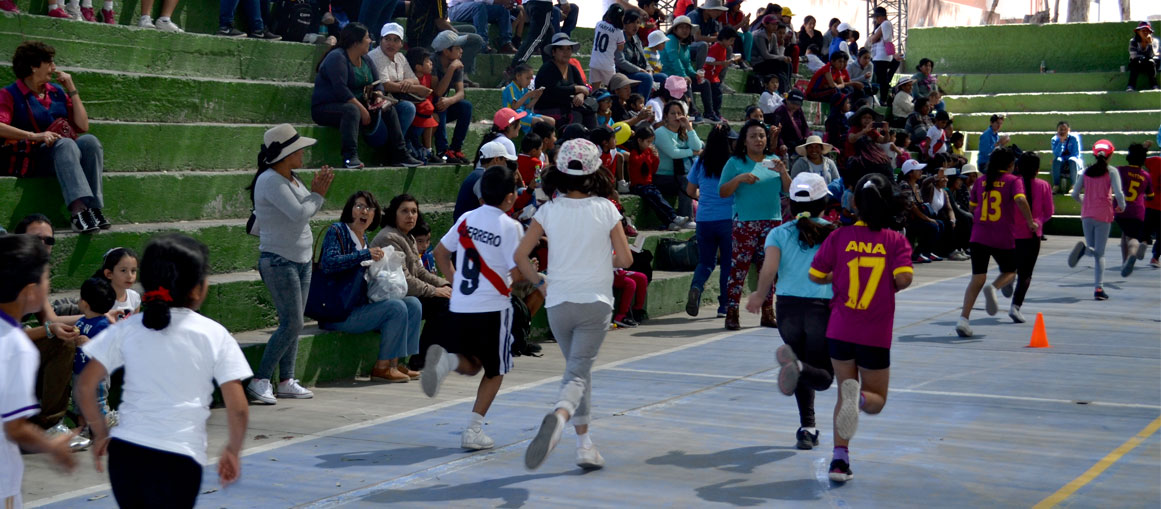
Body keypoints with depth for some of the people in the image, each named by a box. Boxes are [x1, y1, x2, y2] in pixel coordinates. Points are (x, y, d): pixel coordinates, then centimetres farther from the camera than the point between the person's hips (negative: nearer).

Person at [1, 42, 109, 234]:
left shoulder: (56, 92, 17)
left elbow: (82, 126, 11)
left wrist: (72, 90, 8)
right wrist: (35, 136, -27)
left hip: (61, 156, 5)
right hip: (29, 159, -5)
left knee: (89, 141, -25)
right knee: (65, 144, -34)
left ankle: (93, 209, -36)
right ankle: (78, 211, -54)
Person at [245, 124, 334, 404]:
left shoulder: (292, 179, 13)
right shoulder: (270, 181, -15)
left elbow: (308, 210, 18)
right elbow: (299, 213, -22)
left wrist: (318, 189, 4)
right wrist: (317, 194, -8)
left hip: (301, 259, 9)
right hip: (279, 260, -9)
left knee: (294, 324, 8)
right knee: (291, 324, -12)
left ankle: (286, 381, 13)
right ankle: (260, 381, -6)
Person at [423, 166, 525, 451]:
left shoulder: (466, 219, 6)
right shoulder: (510, 227, -11)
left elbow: (440, 252, 14)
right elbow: (517, 272, -15)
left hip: (460, 307, 5)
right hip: (492, 308, -5)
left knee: (473, 365, 21)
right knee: (495, 371, 12)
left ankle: (446, 358, -13)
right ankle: (473, 430, 4)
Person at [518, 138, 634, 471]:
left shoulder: (549, 211, -1)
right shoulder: (606, 209, -5)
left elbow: (521, 255, -3)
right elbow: (625, 259, -4)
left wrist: (540, 283, 11)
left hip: (558, 303, 2)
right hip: (595, 302, -2)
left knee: (578, 369, 19)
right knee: (577, 374, -5)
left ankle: (585, 445, 19)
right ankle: (559, 416, -37)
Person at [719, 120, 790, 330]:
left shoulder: (773, 162, 14)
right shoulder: (736, 163, 3)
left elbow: (789, 190, 11)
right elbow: (722, 192, -2)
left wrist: (783, 172, -6)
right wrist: (739, 178, -16)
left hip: (772, 222, 4)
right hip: (745, 224, -4)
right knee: (739, 268, -8)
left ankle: (767, 314, 14)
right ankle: (731, 314, -5)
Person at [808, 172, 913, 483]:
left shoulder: (839, 237, -2)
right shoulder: (896, 240, -4)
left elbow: (815, 275, -3)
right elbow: (904, 277, -17)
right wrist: (891, 287, 5)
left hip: (840, 330, 1)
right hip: (876, 335, -1)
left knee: (844, 394, 16)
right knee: (877, 400, 14)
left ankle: (839, 458, 3)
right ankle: (860, 397, -23)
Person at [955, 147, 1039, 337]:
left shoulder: (980, 182, 9)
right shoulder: (1014, 181, -2)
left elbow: (972, 208, 17)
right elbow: (1020, 201, -19)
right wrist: (1030, 222, -8)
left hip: (979, 236, 3)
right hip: (1003, 238, -3)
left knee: (977, 278, 5)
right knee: (1009, 272, 20)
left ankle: (963, 318, -10)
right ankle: (993, 287, -14)